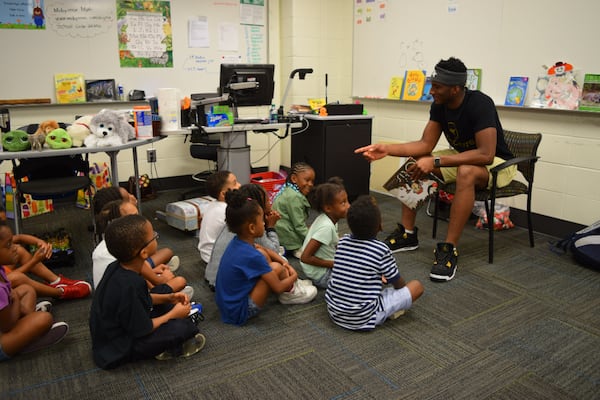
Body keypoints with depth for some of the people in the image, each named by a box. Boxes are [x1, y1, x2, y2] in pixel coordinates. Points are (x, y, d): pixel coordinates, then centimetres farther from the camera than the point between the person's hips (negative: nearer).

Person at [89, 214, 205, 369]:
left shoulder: (118, 267, -9)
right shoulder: (129, 286, -35)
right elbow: (143, 330, -23)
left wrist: (168, 298, -1)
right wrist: (173, 314, -10)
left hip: (114, 332, 9)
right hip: (117, 351, -9)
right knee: (182, 327, -18)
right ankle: (172, 349, 7)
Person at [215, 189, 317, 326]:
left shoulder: (237, 242, -3)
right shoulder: (252, 256, -28)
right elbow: (278, 288, -18)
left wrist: (284, 264, 9)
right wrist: (293, 277, 2)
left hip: (227, 304, 9)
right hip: (239, 313, -9)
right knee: (276, 268, -16)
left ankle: (289, 286, 18)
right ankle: (291, 293, 14)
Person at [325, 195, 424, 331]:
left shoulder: (342, 241, -1)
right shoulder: (381, 250, -13)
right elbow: (399, 285, 2)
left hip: (334, 312, 5)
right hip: (363, 319, -5)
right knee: (417, 286, 2)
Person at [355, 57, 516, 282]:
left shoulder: (480, 104, -28)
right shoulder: (439, 105, -7)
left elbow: (485, 155, -37)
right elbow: (425, 144, -7)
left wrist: (436, 161, -40)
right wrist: (387, 149, -20)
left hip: (496, 163, -7)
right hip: (462, 158, 8)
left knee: (466, 172, -40)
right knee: (414, 162, -6)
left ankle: (449, 249, -34)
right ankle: (407, 234, -2)